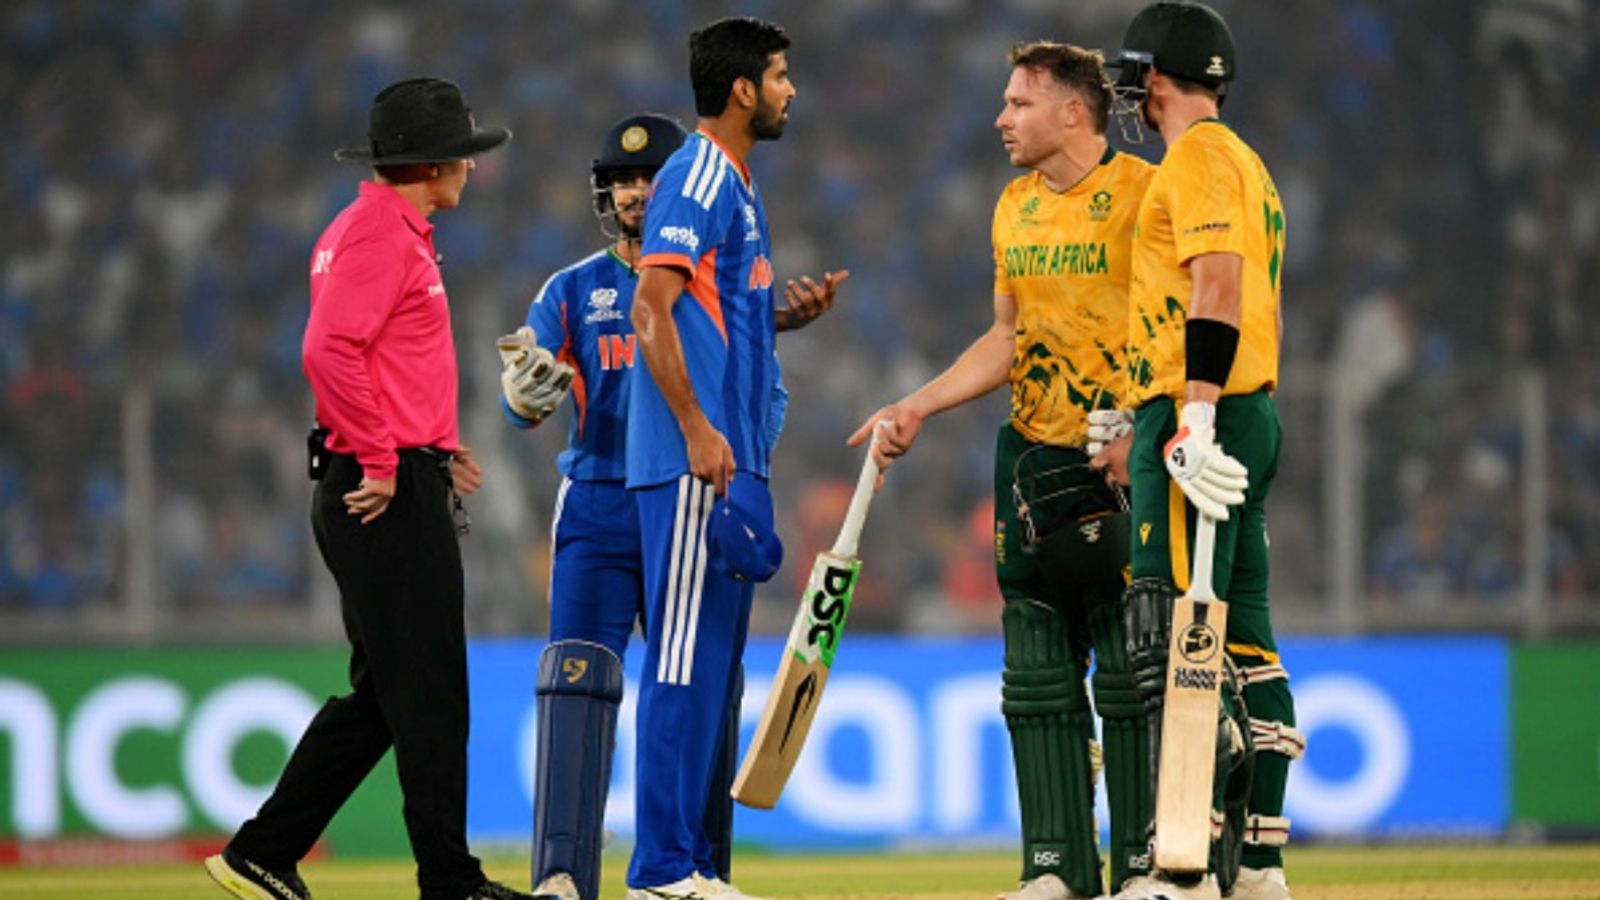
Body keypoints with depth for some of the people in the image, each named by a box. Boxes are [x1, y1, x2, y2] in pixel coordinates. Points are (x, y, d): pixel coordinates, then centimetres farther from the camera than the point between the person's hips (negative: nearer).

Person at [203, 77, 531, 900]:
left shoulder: (393, 230, 20)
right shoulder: (381, 232, -13)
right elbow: (330, 351, -24)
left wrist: (430, 445, 20)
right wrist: (381, 462, -21)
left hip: (387, 484, 11)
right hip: (390, 494, -11)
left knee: (382, 693, 13)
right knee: (426, 691, -7)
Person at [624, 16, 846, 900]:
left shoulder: (735, 186, 20)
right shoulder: (694, 177, -10)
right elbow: (653, 307, -18)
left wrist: (791, 314, 12)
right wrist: (697, 429, -23)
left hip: (730, 461, 10)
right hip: (694, 461, -10)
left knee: (713, 661, 11)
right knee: (685, 658, -10)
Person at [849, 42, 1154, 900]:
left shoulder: (1142, 193, -9)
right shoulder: (1015, 207, 14)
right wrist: (917, 407, 12)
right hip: (1031, 457, 8)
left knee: (1131, 673, -4)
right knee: (1038, 678, 6)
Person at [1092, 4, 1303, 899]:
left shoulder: (1199, 157, -9)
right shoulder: (1248, 164, 22)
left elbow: (1219, 286, -21)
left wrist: (1193, 417, -27)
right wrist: (1143, 413, 30)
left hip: (1201, 425, -10)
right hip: (1251, 416, 10)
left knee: (1174, 641, -13)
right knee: (1242, 636, 10)